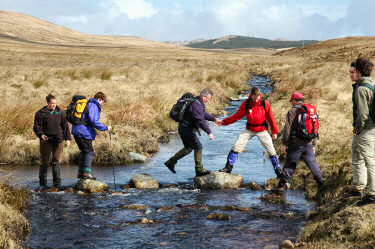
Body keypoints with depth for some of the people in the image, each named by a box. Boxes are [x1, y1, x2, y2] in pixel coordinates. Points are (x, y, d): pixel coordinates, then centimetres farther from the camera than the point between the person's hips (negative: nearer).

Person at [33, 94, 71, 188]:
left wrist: (67, 138, 7)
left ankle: (57, 182, 10)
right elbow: (36, 126, 0)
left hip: (58, 140, 2)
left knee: (57, 161, 4)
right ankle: (43, 181, 12)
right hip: (46, 141, -2)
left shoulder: (60, 112, 8)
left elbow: (65, 125, 11)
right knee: (44, 162, 3)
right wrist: (41, 135, -18)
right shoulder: (41, 113, -1)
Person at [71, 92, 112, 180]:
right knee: (89, 151, -4)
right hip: (84, 132, -10)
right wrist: (105, 128, -12)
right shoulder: (94, 106, -10)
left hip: (76, 131, 10)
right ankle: (86, 172, -9)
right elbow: (94, 121, -19)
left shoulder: (87, 104, 21)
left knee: (84, 151, 16)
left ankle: (81, 172, 17)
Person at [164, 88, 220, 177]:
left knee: (188, 148, 19)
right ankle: (199, 169, 0)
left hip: (185, 129, 11)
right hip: (187, 129, -11)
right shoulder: (196, 105, -24)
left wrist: (214, 119, 18)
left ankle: (170, 162, 26)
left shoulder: (199, 103, 11)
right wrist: (209, 132, -31)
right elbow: (201, 120, -30)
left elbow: (204, 114, 28)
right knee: (198, 147, -7)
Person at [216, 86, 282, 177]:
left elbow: (270, 117, -4)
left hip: (262, 130, -1)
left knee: (271, 150, -6)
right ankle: (228, 167, 5)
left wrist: (274, 132, -2)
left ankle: (278, 170, 9)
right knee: (236, 147, -7)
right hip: (249, 130, 1)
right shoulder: (246, 104, -8)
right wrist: (223, 122, -8)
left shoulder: (265, 103, -10)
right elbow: (237, 116, -2)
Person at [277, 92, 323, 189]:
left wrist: (284, 143, -5)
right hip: (308, 144, 4)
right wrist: (314, 144, 21)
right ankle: (321, 184, 4)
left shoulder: (292, 111, -4)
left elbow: (287, 129, -9)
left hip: (295, 144, -4)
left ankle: (281, 185, 6)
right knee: (312, 163, 8)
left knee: (289, 165, 2)